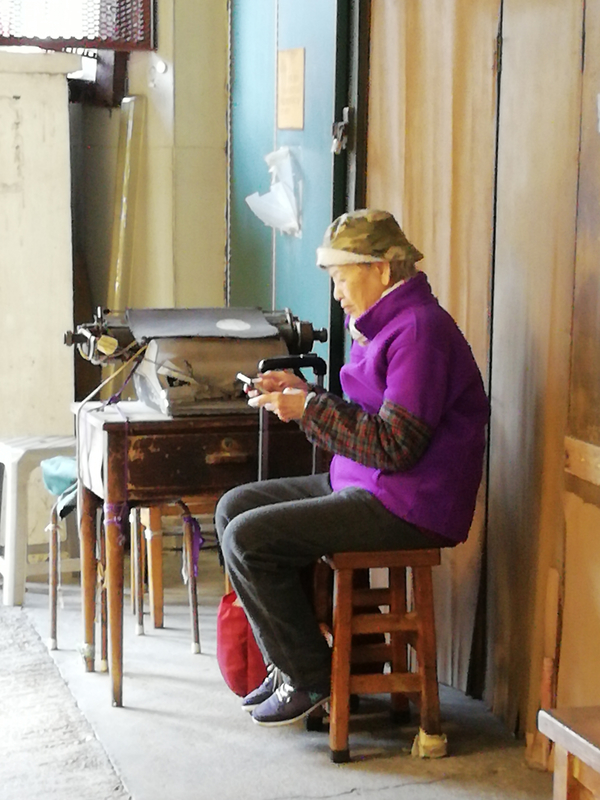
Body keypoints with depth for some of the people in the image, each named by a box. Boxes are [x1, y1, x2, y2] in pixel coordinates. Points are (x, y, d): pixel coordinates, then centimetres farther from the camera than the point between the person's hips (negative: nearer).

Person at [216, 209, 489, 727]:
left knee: (246, 539, -17)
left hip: (406, 507, -11)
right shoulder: (387, 323, 16)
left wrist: (309, 408, -17)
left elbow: (395, 445, -24)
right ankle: (291, 662, 11)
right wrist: (303, 393, 7)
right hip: (364, 487, 11)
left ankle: (311, 679, -2)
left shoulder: (420, 328, -17)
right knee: (235, 505, 10)